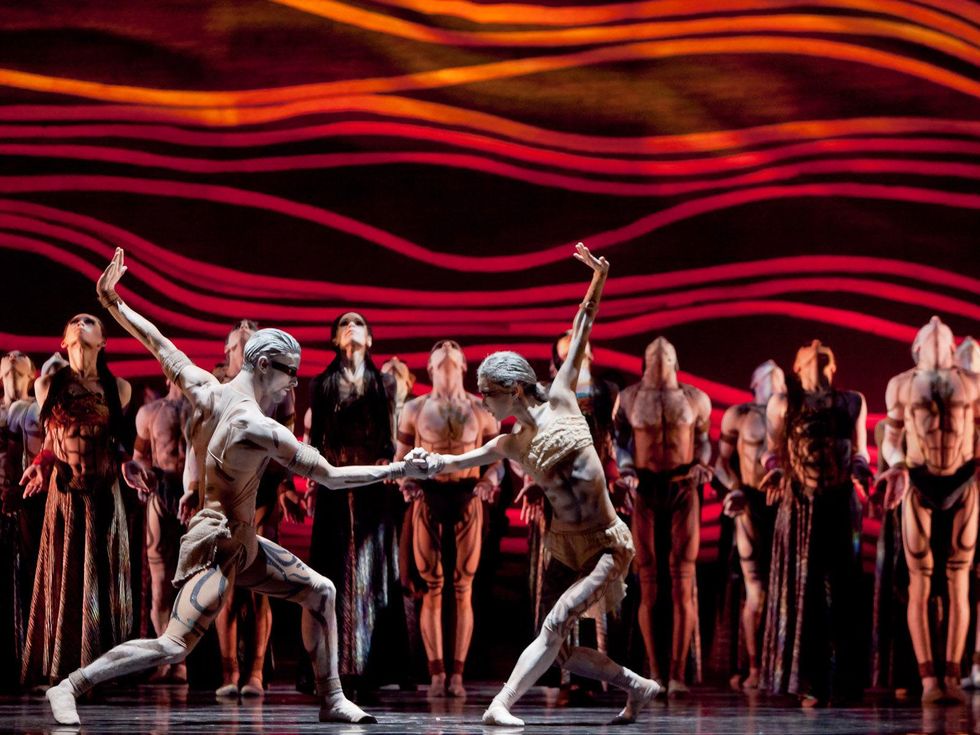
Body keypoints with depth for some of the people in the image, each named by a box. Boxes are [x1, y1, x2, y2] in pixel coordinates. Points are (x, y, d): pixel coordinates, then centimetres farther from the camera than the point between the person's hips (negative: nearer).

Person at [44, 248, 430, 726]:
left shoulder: (204, 389, -1)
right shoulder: (257, 427, -22)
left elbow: (159, 345, 9)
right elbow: (329, 476, -19)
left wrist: (113, 303, 21)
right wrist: (396, 471, -12)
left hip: (243, 544, 10)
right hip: (218, 546, -10)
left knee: (320, 592, 11)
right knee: (173, 646, -14)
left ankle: (331, 700, 14)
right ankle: (70, 687, -6)